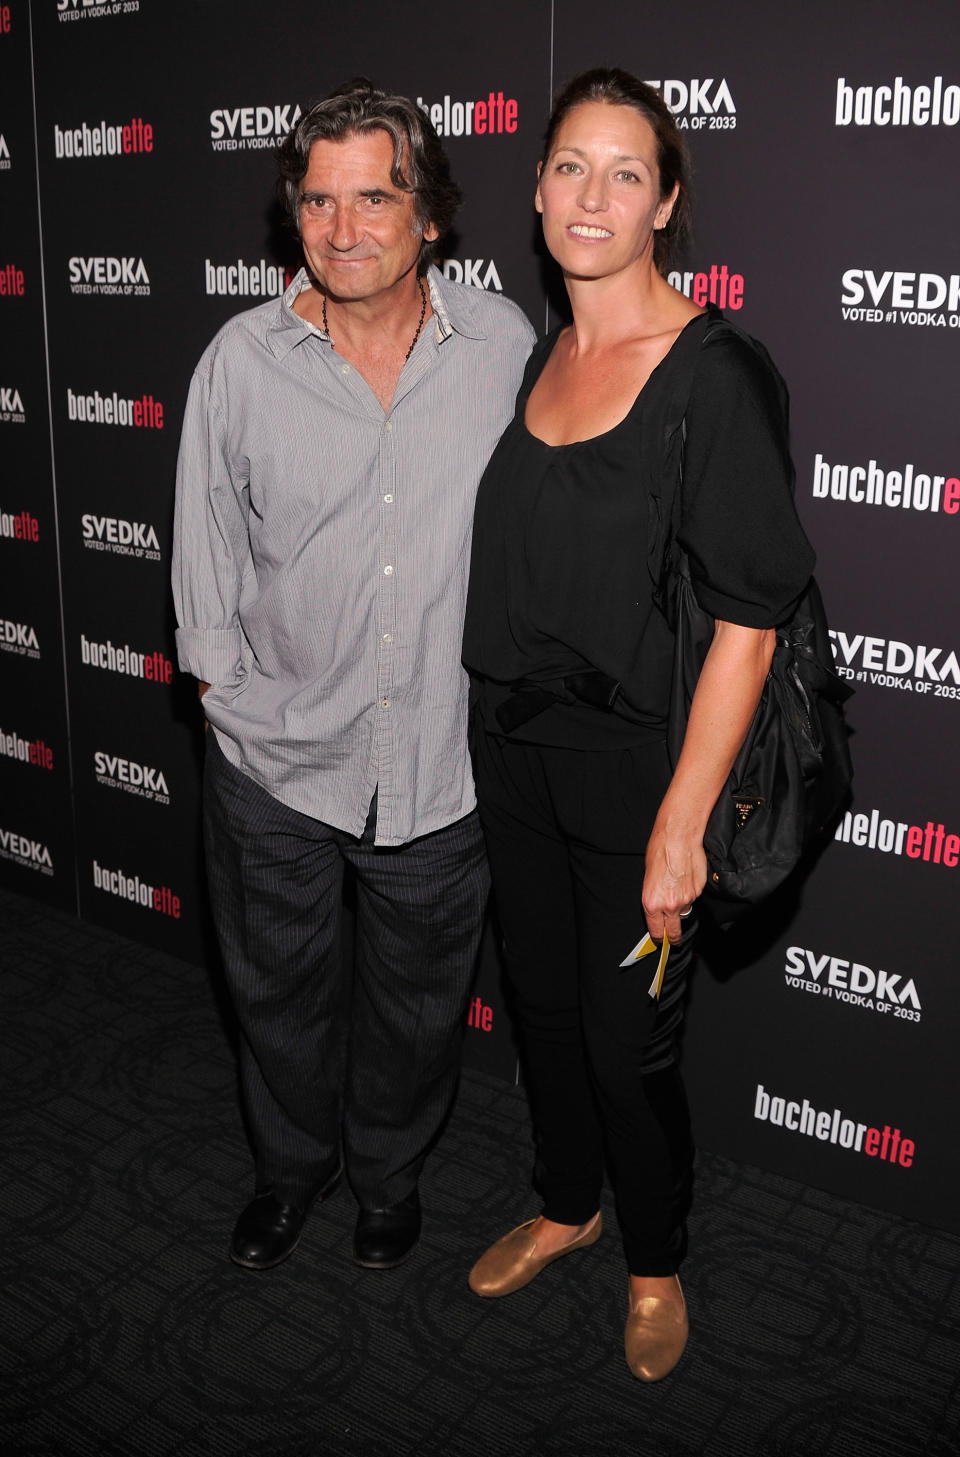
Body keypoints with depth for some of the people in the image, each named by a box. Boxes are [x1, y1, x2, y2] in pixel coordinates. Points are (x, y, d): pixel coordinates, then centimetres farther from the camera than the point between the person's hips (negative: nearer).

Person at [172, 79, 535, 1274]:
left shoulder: (505, 346, -5)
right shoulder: (241, 359, -6)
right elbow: (204, 547, 2)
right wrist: (230, 687, -1)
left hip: (443, 758, 0)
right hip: (276, 755, 1)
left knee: (416, 998, 19)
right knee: (277, 987, 19)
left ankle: (389, 1171, 47)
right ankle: (292, 1162, 48)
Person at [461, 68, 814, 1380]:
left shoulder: (716, 374, -15)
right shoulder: (532, 359, 6)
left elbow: (748, 617, -18)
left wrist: (682, 822, -20)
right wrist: (499, 738, 14)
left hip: (639, 770, -6)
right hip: (515, 756, 6)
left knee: (628, 1044, 8)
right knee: (543, 1004, 21)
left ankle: (656, 1263, 36)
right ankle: (566, 1207, 46)